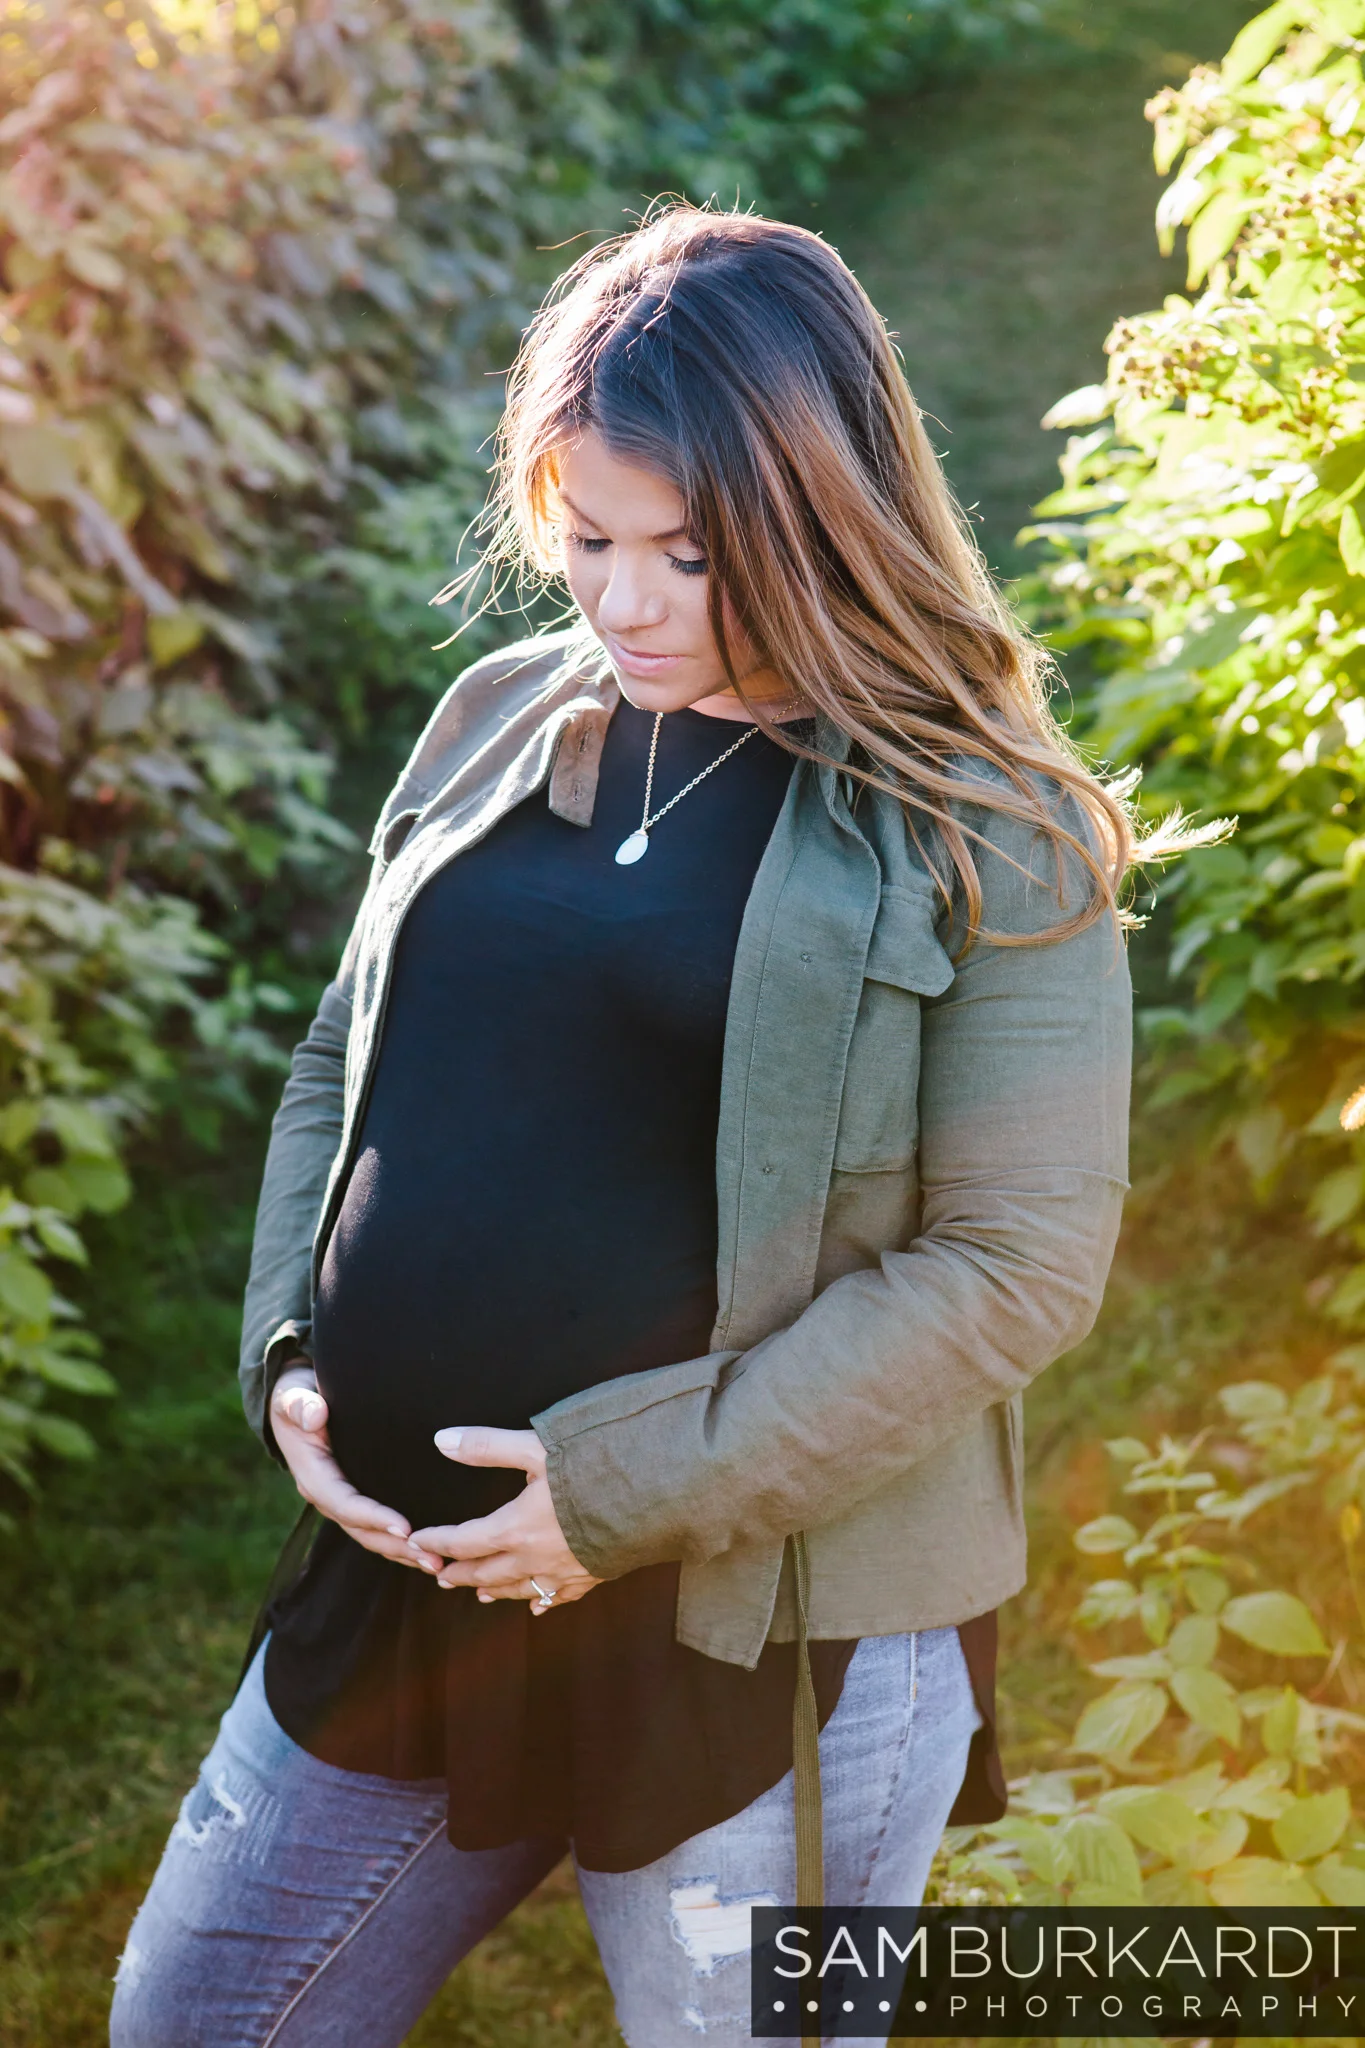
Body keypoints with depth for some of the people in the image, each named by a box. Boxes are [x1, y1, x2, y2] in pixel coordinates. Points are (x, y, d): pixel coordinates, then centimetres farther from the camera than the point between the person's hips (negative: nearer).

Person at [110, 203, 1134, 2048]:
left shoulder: (989, 837, -12)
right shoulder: (503, 720, 3)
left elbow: (1024, 1259, -16)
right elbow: (345, 1067, 13)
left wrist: (634, 1487, -18)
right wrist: (291, 1354, -3)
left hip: (771, 1651, -5)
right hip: (405, 1572, 6)